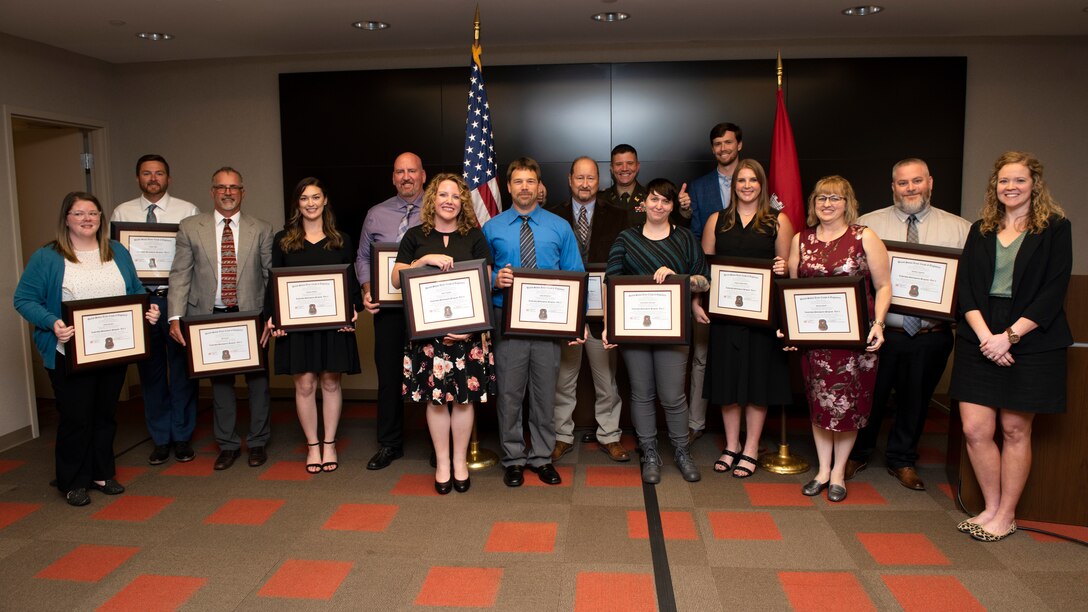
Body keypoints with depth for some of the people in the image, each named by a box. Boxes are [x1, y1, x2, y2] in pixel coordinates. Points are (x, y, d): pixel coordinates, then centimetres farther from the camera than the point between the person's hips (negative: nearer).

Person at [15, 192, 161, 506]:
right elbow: (24, 299, -7)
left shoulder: (118, 252, 9)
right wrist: (52, 323, -24)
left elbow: (136, 291, 13)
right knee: (75, 419, 4)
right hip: (70, 354, -4)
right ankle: (73, 482, 19)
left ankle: (102, 473, 29)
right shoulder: (46, 258, -5)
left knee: (106, 415, 15)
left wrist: (149, 309, -7)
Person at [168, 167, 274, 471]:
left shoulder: (261, 229, 4)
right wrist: (176, 317, -8)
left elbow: (272, 276, 1)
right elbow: (180, 275, 0)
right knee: (219, 381, 10)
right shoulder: (190, 228, 4)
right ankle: (227, 444, 24)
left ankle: (257, 442, 22)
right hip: (209, 317, 1)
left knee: (257, 379, 6)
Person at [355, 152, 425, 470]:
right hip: (388, 307, 3)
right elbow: (363, 257, 15)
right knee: (389, 375, 8)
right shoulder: (376, 215, 11)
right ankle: (389, 444, 23)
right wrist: (367, 288, -1)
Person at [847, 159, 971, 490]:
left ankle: (902, 460, 36)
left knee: (916, 400, 16)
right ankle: (857, 454, 33)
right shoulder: (867, 224, 1)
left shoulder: (960, 229, 4)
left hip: (932, 336, 2)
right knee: (869, 397, 10)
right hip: (881, 332, -1)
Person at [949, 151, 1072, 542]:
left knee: (1015, 430, 4)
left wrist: (1009, 336, -15)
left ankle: (1006, 516, 16)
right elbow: (965, 289, 5)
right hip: (979, 340, 3)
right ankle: (991, 508, 17)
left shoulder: (1055, 228, 2)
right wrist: (984, 335, -10)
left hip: (1031, 342, -3)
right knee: (975, 430, -1)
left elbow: (1053, 291, -7)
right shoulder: (980, 231, 12)